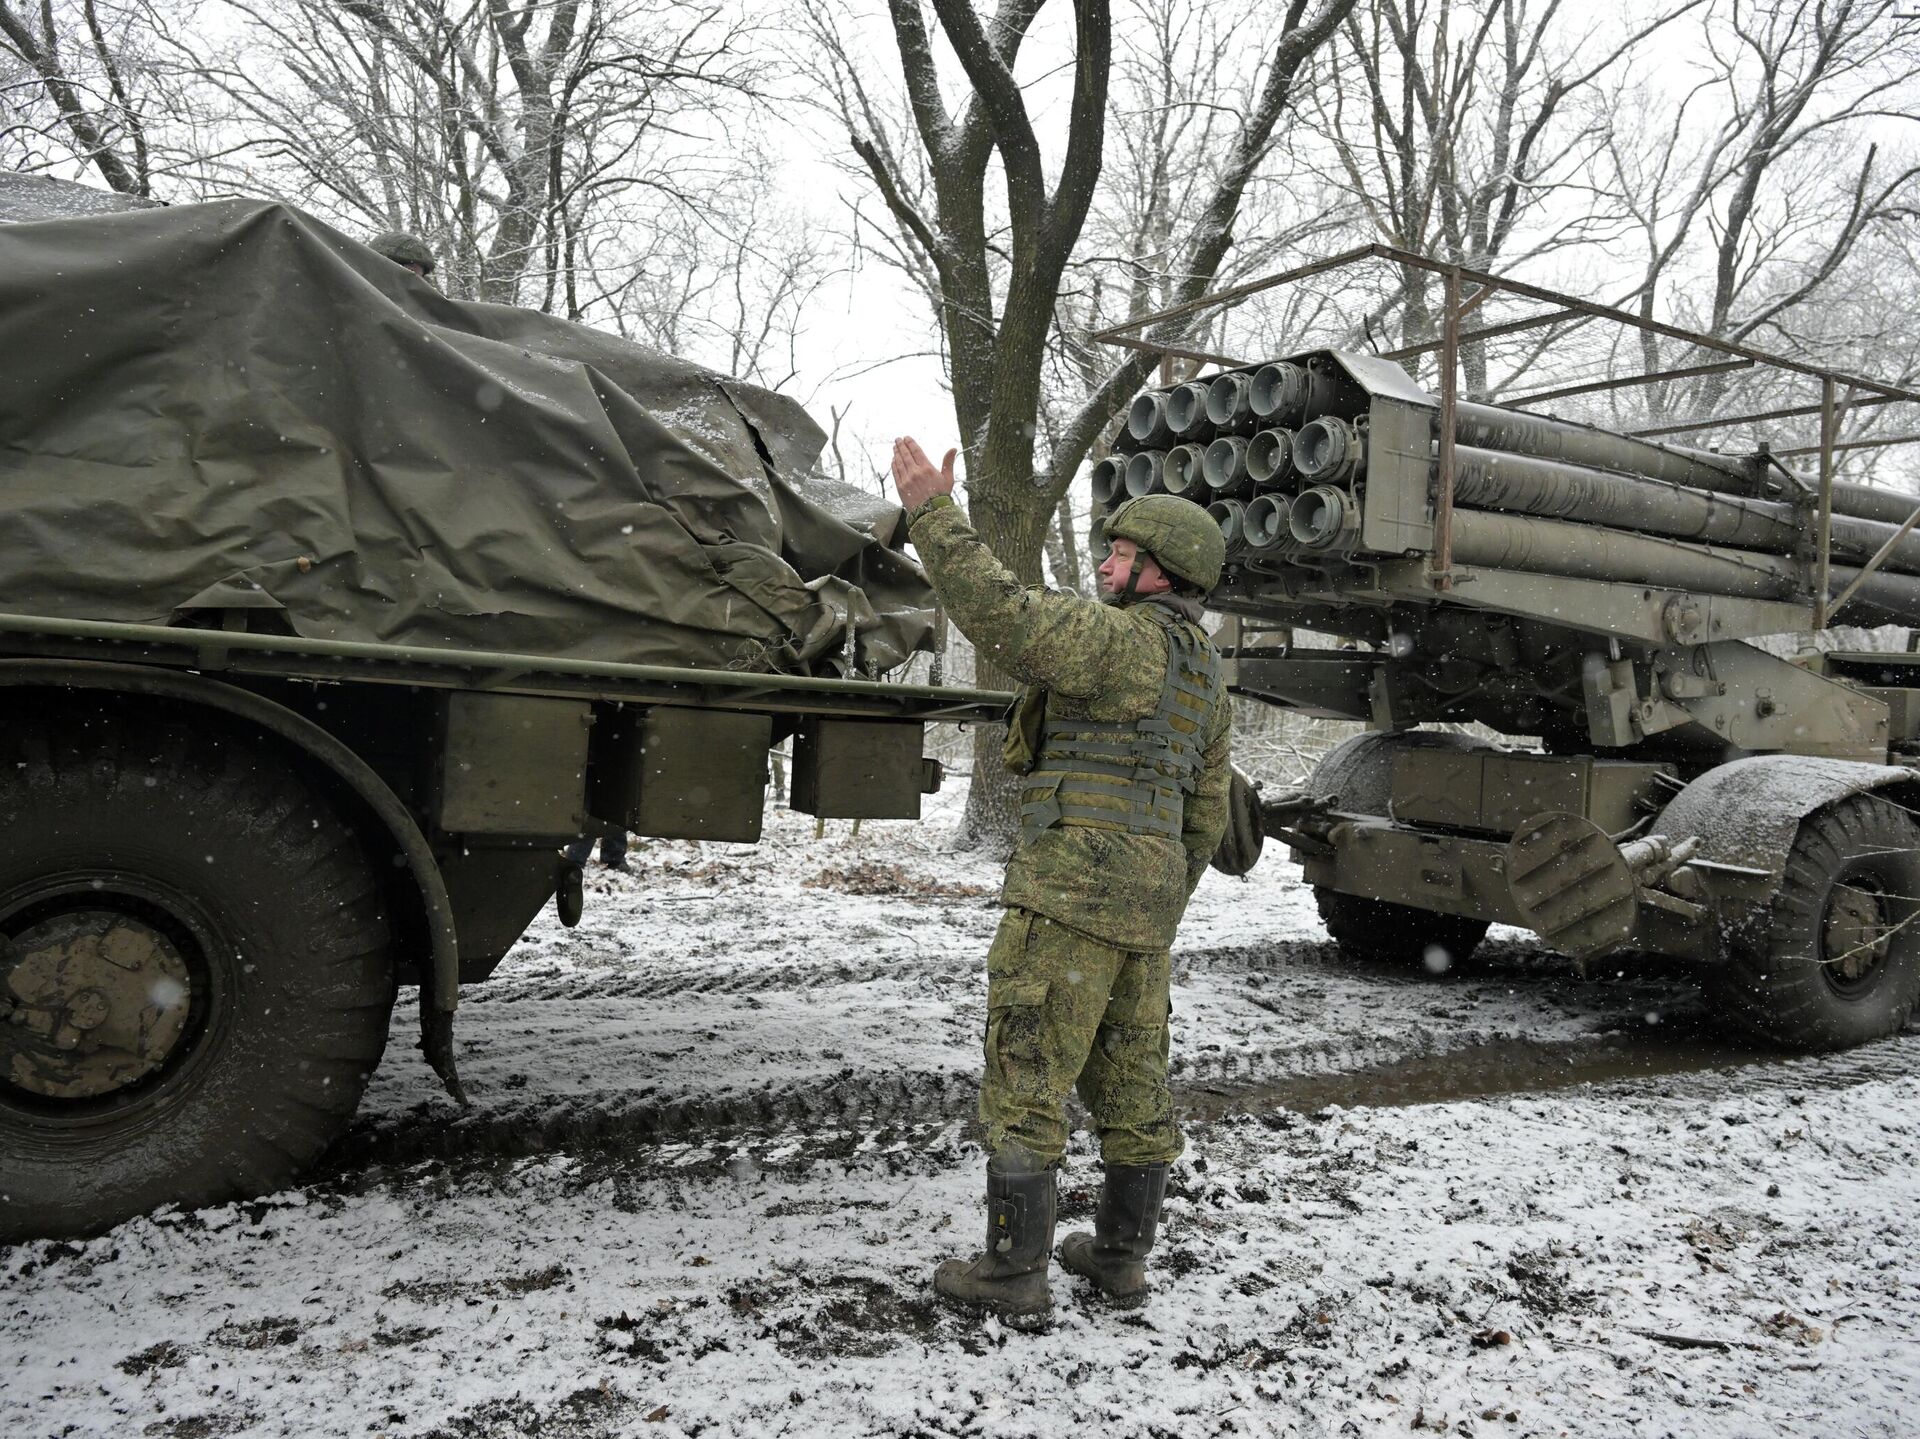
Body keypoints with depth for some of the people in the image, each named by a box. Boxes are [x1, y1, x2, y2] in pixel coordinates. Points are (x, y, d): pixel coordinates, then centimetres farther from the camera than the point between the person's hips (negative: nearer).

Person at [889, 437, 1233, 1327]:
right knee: (1131, 1079, 15)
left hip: (1073, 885, -9)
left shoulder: (1124, 640, -11)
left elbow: (1002, 617, -23)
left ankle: (1013, 1275, 3)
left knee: (1025, 1078, -3)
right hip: (1147, 890, 10)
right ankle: (1120, 1255, 26)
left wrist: (933, 513, -18)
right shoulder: (1206, 675, 18)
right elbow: (1206, 814, 22)